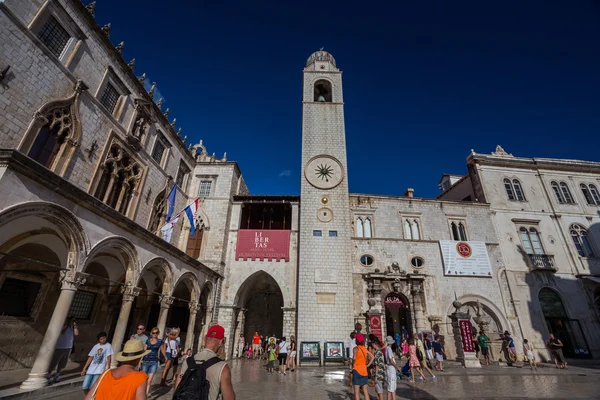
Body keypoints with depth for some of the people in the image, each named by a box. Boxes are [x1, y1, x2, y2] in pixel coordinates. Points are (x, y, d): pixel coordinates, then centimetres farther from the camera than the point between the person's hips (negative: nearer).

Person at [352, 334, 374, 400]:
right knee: (365, 392, 14)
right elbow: (372, 357, 10)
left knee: (356, 392, 3)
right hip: (364, 371, 6)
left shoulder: (356, 348, -12)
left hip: (357, 370, -6)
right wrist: (368, 365, 9)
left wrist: (353, 364, -11)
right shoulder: (365, 349, 7)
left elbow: (354, 358, -28)